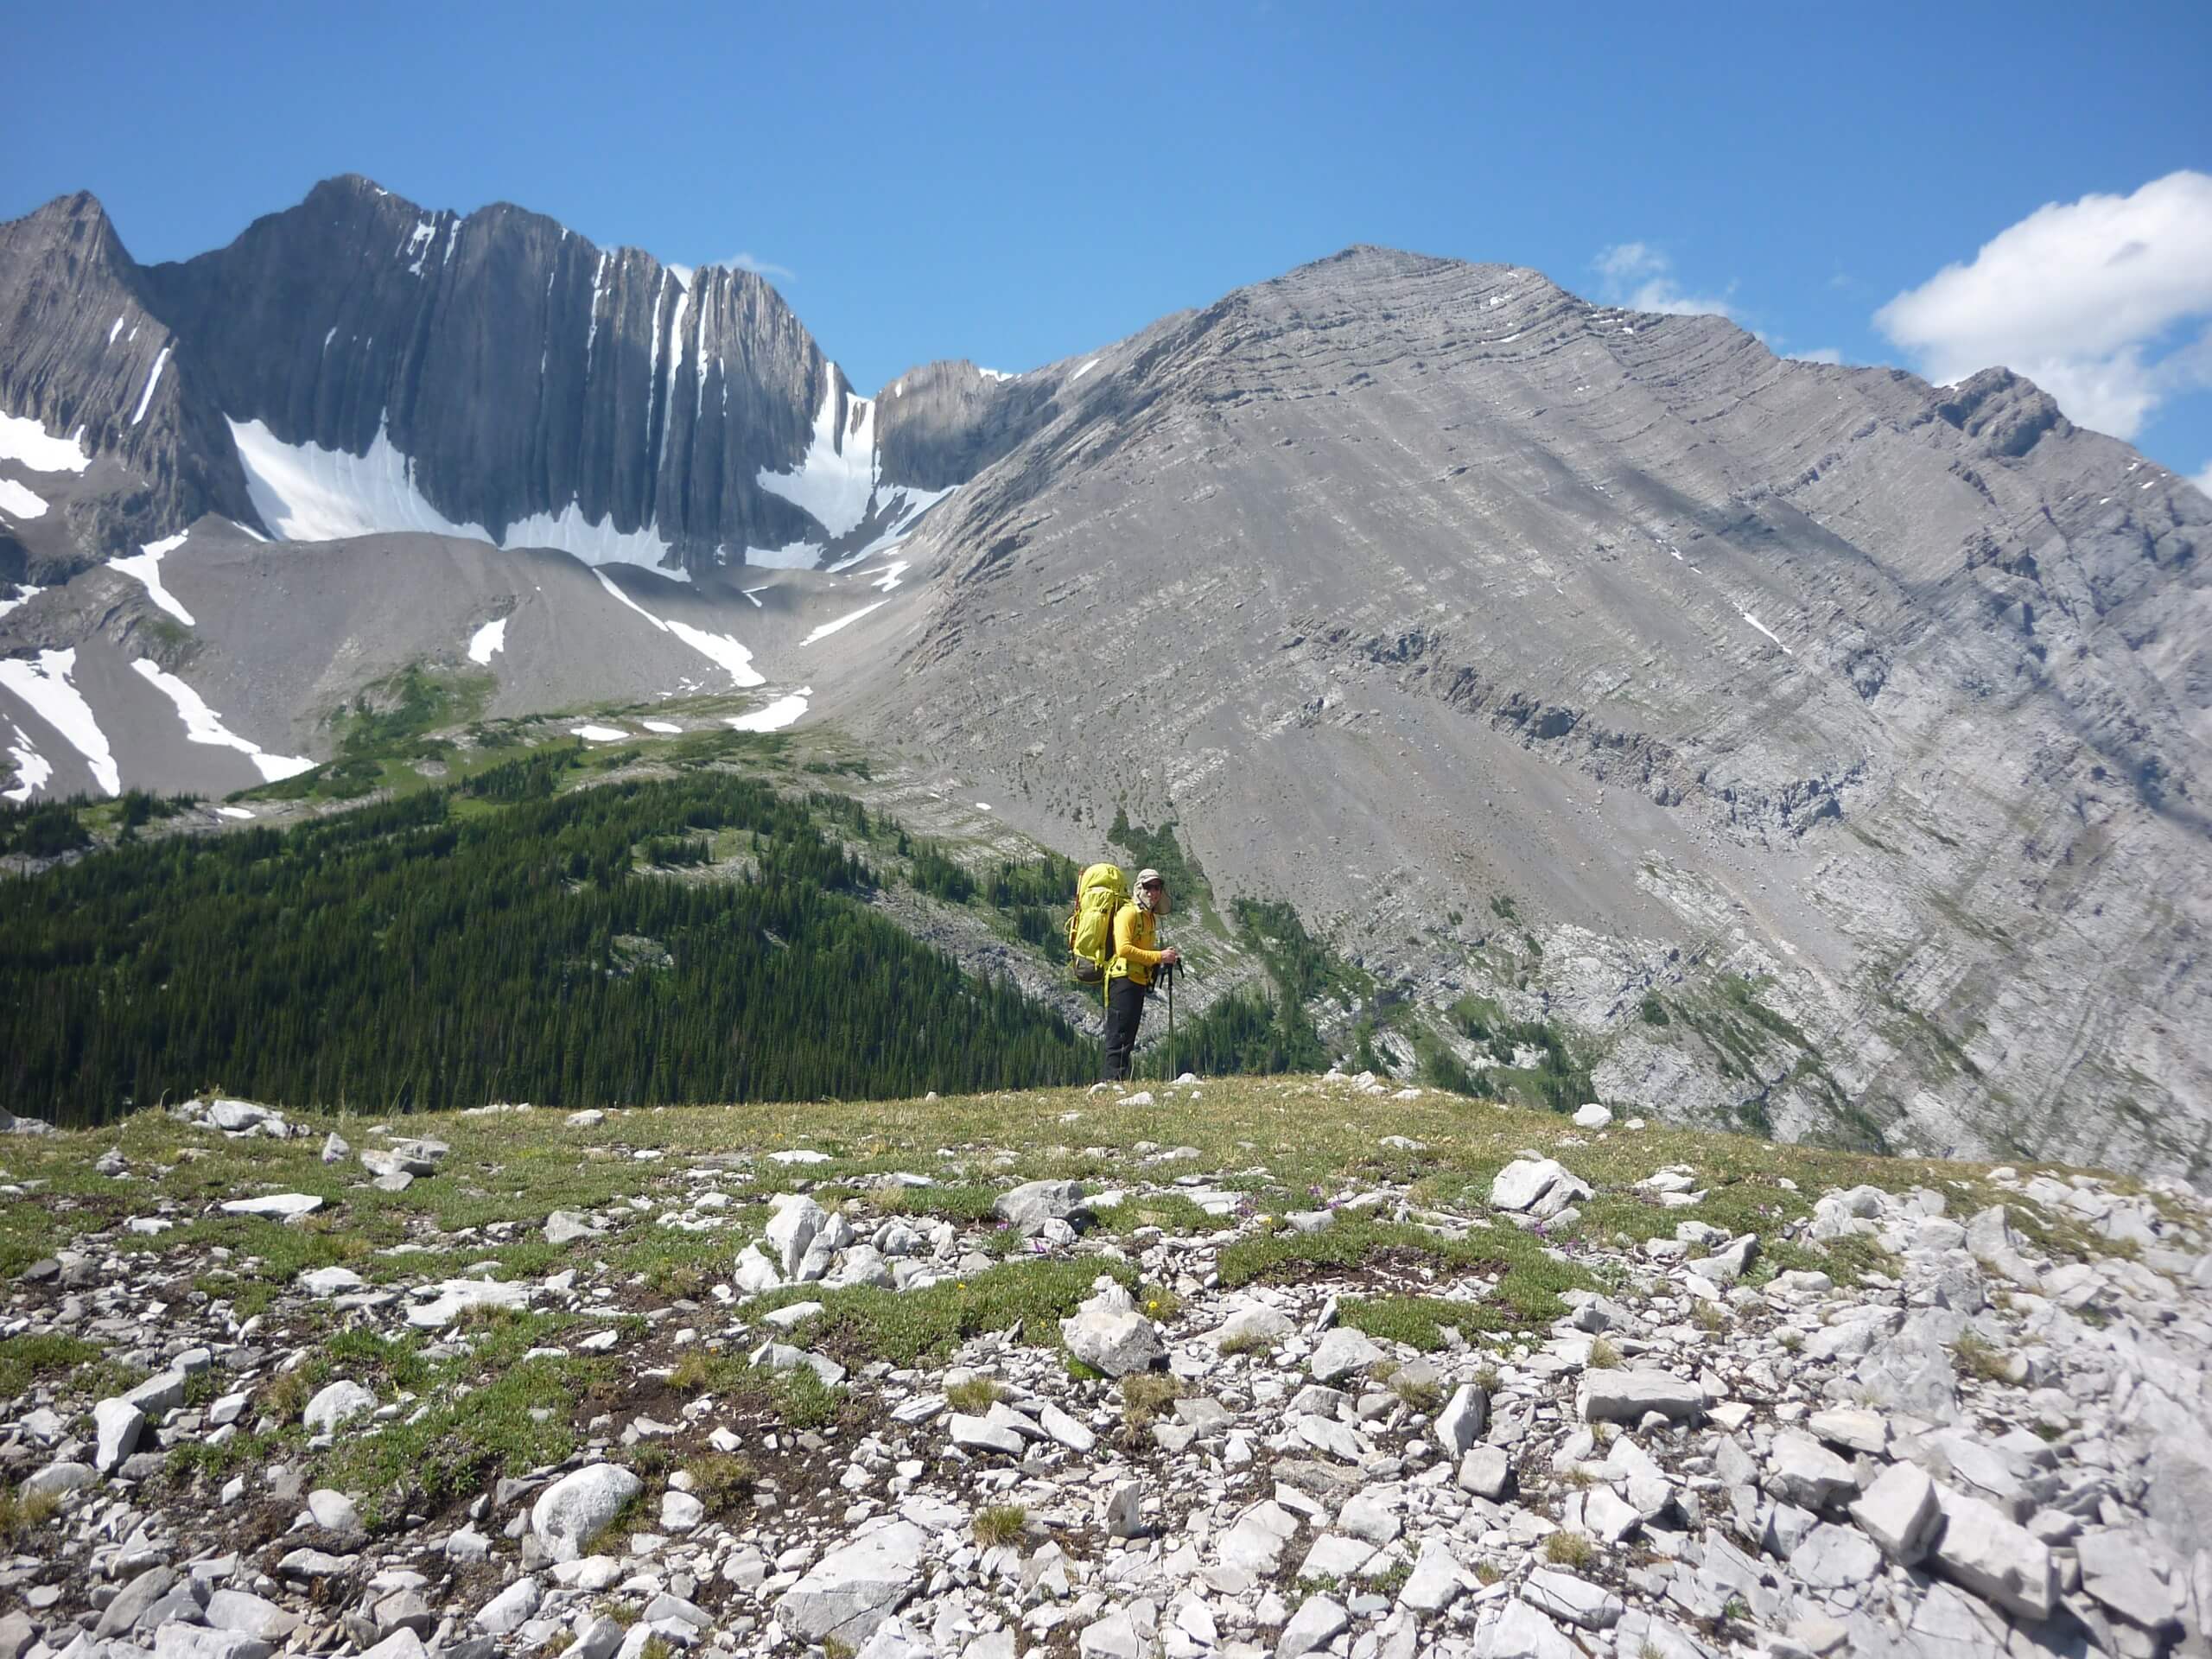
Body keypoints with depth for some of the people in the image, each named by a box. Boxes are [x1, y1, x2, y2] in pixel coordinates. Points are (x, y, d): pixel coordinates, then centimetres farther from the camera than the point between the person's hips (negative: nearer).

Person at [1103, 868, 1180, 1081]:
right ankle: (1114, 1080, -12)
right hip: (1123, 977, -10)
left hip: (1139, 982, 10)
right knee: (1120, 1035, -11)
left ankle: (1120, 1081, 12)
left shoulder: (1150, 916, 20)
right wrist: (1158, 957, -19)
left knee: (1128, 1036, 9)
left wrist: (1165, 957, 7)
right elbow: (1123, 949, -21)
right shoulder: (1129, 912, -10)